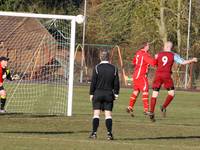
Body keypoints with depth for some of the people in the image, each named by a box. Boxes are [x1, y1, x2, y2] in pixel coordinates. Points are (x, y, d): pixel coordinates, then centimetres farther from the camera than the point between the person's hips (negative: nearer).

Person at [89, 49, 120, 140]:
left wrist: (91, 94, 2)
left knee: (96, 114, 1)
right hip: (109, 94, 2)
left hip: (98, 93, -2)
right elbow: (116, 83, 5)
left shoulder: (97, 68, -6)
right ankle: (109, 133, -4)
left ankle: (94, 133, -2)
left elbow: (93, 82, -5)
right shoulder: (114, 69, 2)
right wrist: (116, 94, 14)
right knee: (108, 114, 3)